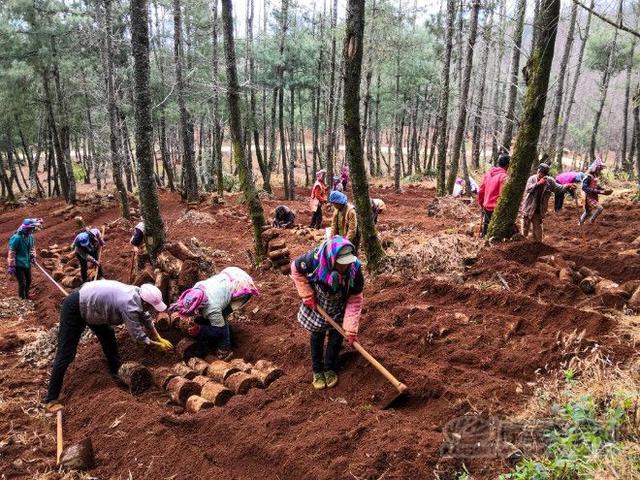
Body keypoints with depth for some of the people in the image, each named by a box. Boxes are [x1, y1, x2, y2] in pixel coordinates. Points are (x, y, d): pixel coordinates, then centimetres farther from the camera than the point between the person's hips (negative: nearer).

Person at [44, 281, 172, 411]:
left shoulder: (137, 294, -7)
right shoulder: (129, 306, -32)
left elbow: (146, 319, 11)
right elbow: (138, 335, -19)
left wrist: (159, 339, 10)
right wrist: (158, 345, -6)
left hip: (88, 305, 9)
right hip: (74, 308, -9)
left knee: (109, 339, 16)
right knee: (66, 354, -6)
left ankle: (117, 374, 33)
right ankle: (51, 399, 3)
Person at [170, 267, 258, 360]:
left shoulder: (212, 309, -32)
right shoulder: (197, 287, -15)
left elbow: (219, 330, -15)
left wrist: (199, 330, -8)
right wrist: (179, 305, -5)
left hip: (244, 288, -8)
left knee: (221, 316, -12)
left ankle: (224, 351, 2)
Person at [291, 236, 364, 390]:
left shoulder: (355, 270, -34)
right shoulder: (314, 259, -38)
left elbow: (355, 300, -24)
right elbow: (296, 269, -16)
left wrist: (351, 329, -26)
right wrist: (307, 295, -18)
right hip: (316, 304, 0)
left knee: (336, 336, 6)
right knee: (317, 335, 12)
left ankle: (330, 368, 31)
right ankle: (317, 370, 32)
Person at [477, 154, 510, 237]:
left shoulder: (488, 173, 8)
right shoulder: (504, 176, -14)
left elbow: (481, 191, 12)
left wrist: (481, 204, 23)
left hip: (486, 208, 7)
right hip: (496, 209, -7)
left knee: (485, 229, 16)